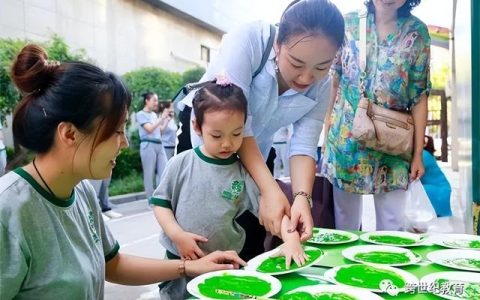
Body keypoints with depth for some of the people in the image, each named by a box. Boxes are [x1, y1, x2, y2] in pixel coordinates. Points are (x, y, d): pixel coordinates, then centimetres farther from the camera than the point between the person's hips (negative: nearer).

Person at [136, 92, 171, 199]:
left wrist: (167, 119, 7)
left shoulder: (154, 114, 18)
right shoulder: (141, 114, -2)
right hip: (148, 145, -6)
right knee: (150, 174, -2)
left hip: (159, 145, 7)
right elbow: (149, 129, -14)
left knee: (164, 172, 0)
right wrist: (161, 118, -12)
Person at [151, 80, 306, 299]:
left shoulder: (244, 172, -7)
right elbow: (160, 202, -1)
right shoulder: (181, 164, -8)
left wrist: (291, 239, -24)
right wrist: (178, 235, -14)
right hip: (181, 261, 0)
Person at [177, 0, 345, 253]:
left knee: (252, 234, 4)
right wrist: (270, 190, -40)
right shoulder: (247, 41, -31)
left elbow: (303, 146, -19)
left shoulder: (321, 86, -16)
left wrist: (302, 197, -37)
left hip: (255, 150, 4)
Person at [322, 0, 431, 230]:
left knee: (392, 227, 6)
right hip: (346, 140, 0)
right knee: (345, 224, 10)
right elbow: (333, 82, 5)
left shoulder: (417, 31, 0)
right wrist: (326, 135, 3)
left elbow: (419, 96, 1)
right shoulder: (348, 23, 1)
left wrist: (418, 153, -1)